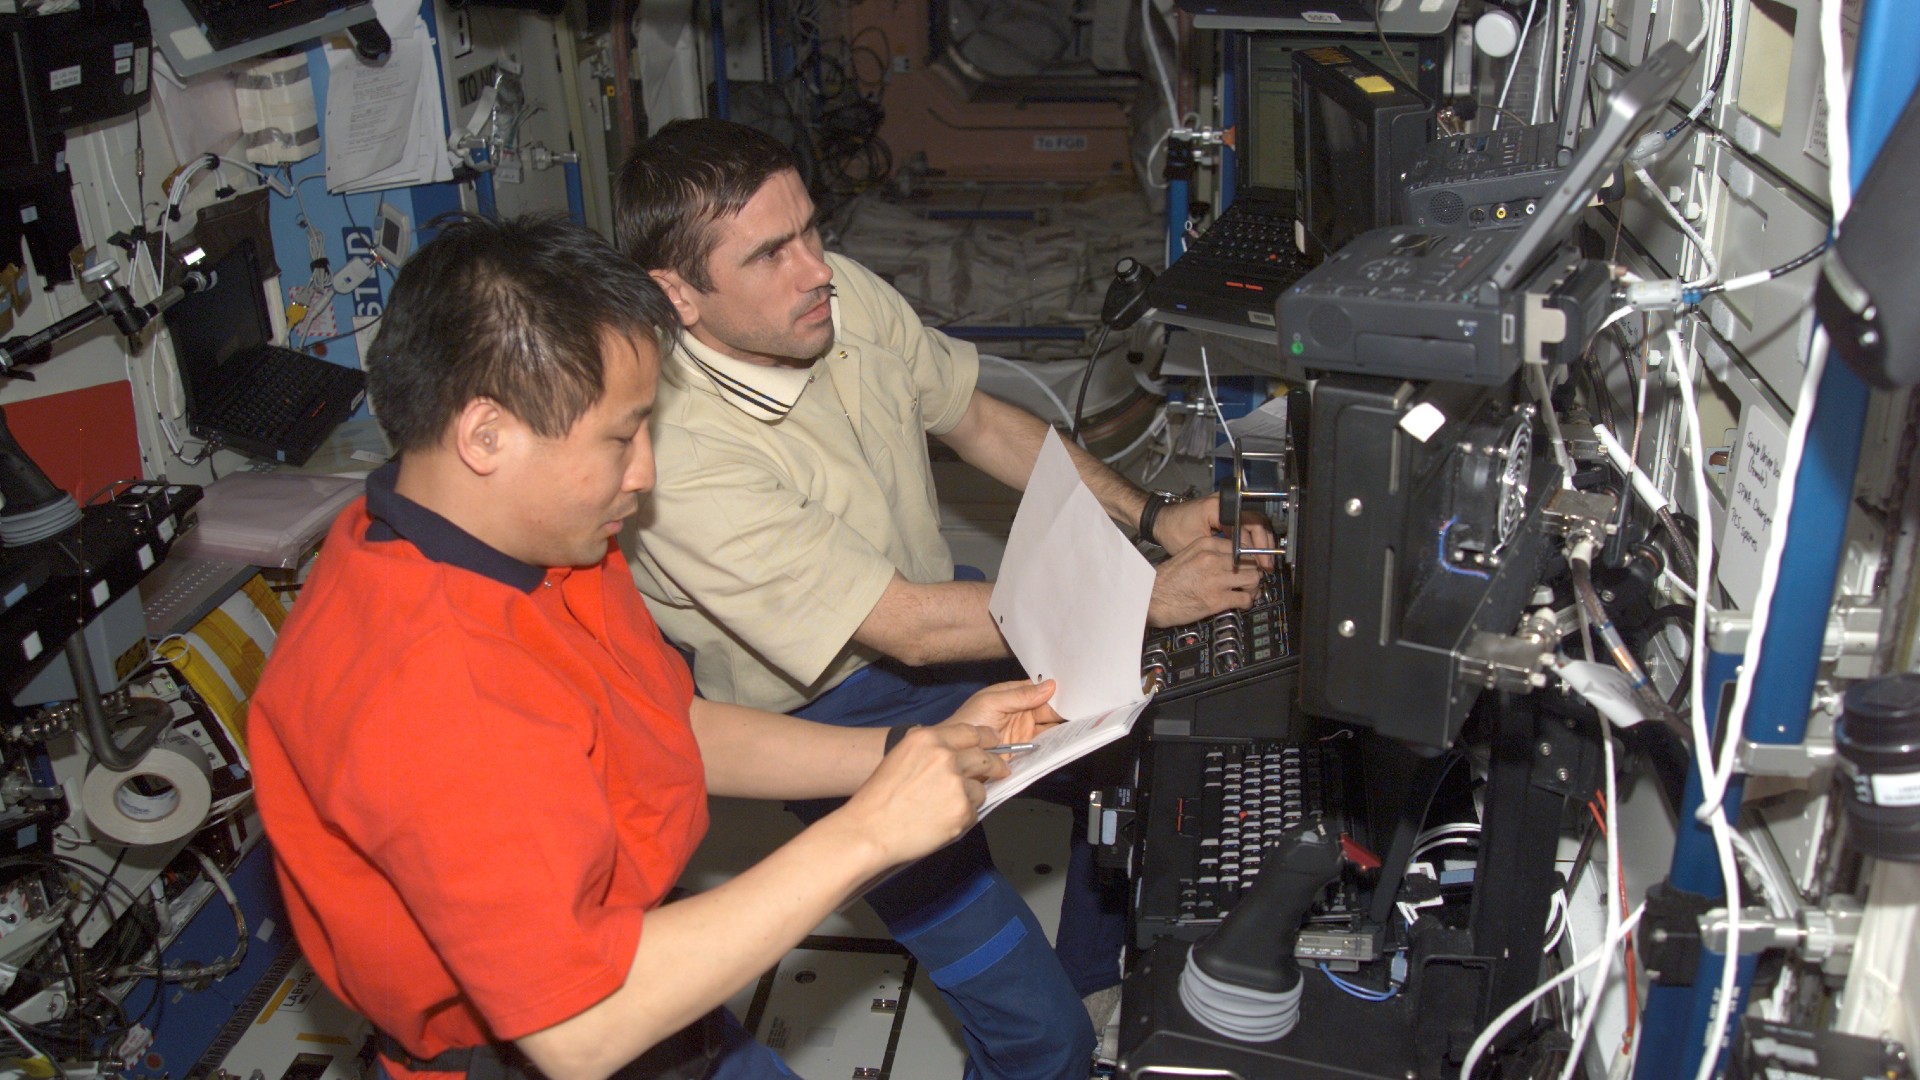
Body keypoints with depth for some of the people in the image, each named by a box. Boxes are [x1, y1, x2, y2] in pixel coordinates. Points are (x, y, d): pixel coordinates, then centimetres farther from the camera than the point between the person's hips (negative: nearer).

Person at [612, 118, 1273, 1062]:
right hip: (830, 713, -7)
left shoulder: (841, 293, -11)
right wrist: (1146, 597, -24)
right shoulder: (681, 453, -32)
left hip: (927, 607, 7)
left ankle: (1099, 978, 28)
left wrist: (1149, 516, -5)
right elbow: (906, 628, -29)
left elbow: (977, 420, 5)